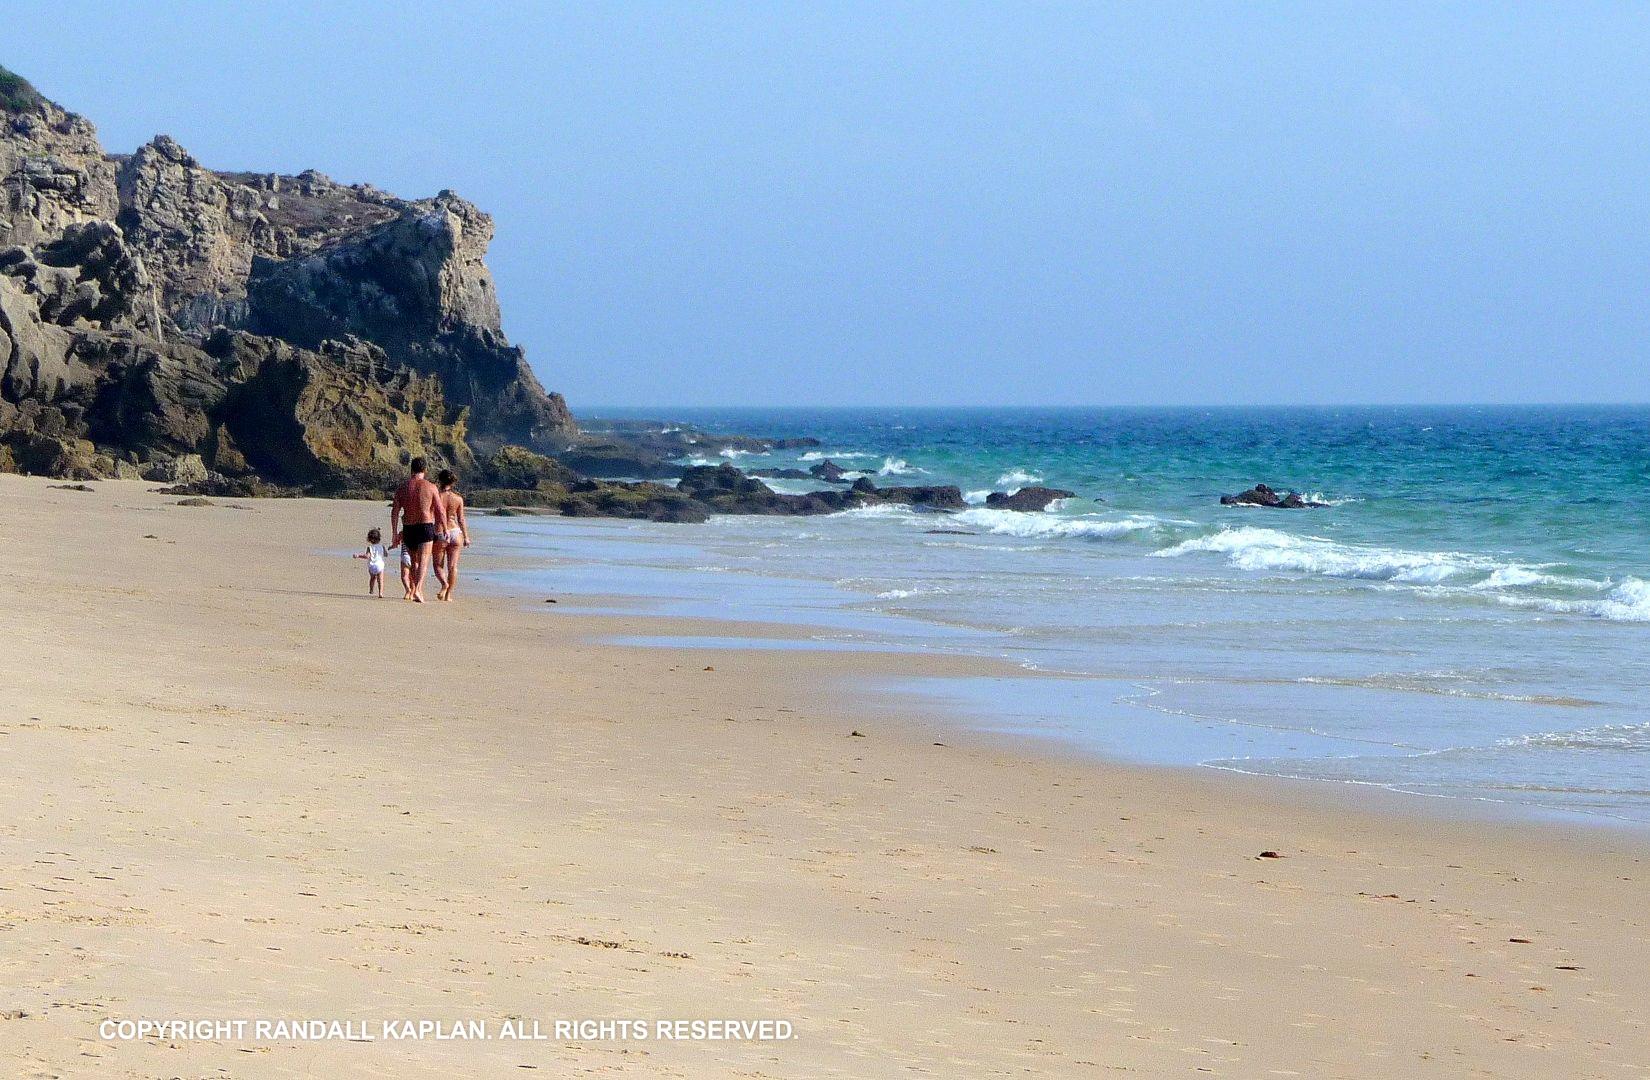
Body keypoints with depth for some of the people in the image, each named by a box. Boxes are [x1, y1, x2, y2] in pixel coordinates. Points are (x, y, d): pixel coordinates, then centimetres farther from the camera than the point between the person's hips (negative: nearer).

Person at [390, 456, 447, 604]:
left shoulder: (402, 487, 2)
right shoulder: (431, 487, -5)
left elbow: (394, 512, 1)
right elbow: (441, 511, -3)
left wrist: (394, 534, 6)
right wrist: (445, 529, 10)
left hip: (408, 528, 3)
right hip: (426, 526, -3)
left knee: (414, 561, 19)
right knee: (423, 559, -7)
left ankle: (414, 590, 26)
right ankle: (418, 590, -26)